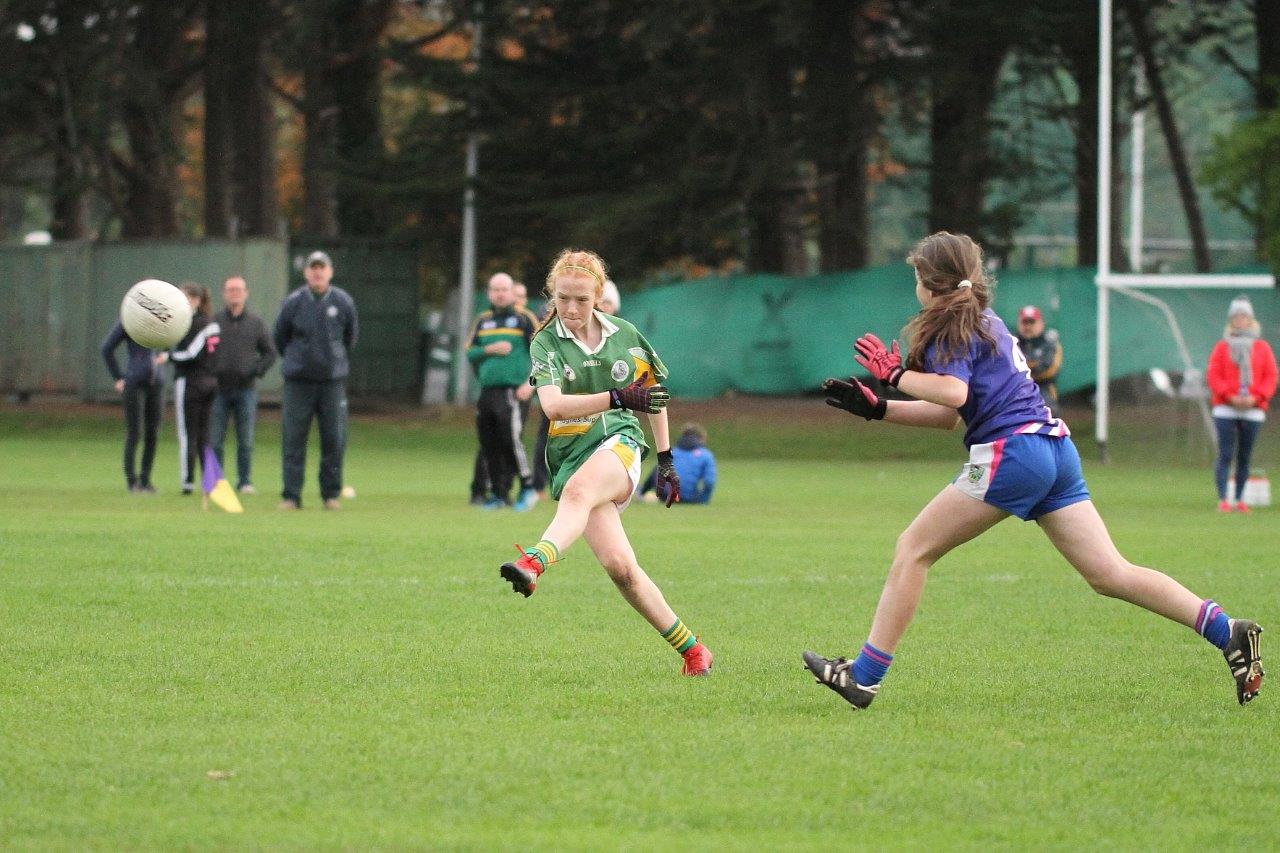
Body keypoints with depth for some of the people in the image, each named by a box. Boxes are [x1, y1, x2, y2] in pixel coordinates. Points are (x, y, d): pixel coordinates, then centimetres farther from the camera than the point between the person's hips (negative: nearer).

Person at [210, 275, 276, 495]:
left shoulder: (256, 323, 8)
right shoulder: (214, 322, 5)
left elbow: (270, 353, 11)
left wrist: (257, 371, -5)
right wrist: (209, 372, -5)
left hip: (246, 389, 0)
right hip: (219, 390, 0)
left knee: (246, 441, 1)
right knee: (214, 440, -2)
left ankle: (245, 481, 7)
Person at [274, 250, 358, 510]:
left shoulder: (344, 302, 0)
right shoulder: (293, 303, -3)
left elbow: (351, 336, 16)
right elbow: (280, 338, 12)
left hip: (333, 380, 1)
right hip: (298, 381, -1)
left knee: (334, 439, 1)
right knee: (293, 439, -2)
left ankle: (331, 494, 12)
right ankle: (290, 496, 2)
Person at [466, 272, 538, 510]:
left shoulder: (524, 319, 1)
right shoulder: (483, 321, 17)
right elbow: (470, 352, 15)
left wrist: (531, 383, -13)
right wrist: (490, 349, -5)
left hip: (514, 391, -6)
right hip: (487, 390, 6)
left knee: (511, 439, -16)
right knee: (489, 444, 5)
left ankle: (528, 488, -6)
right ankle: (497, 494, 13)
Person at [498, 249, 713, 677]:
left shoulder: (625, 336, 8)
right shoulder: (546, 344, 0)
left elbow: (654, 391, 24)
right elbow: (552, 404, -18)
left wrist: (665, 458, 21)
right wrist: (618, 396, -28)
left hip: (619, 443, 0)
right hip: (572, 457, 0)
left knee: (578, 489, -37)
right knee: (619, 565, -15)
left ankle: (533, 563, -63)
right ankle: (691, 649, -2)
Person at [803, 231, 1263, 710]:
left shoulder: (953, 331, -2)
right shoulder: (985, 323, 25)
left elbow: (953, 392, -22)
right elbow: (948, 415, 26)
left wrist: (895, 374, -9)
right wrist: (875, 409, 22)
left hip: (1011, 451, -9)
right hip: (1056, 450, 9)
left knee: (912, 550, 0)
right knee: (1111, 575, 5)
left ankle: (864, 676, -2)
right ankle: (1227, 633, -4)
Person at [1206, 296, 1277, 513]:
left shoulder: (1262, 348, 11)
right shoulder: (1222, 347, 7)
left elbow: (1270, 377, 5)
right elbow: (1213, 376, 0)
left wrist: (1255, 397, -10)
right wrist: (1230, 396, -13)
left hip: (1253, 410, 2)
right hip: (1226, 410, -2)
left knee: (1245, 457, 4)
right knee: (1225, 455, -10)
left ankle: (1240, 499, 10)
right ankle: (1223, 500, -11)